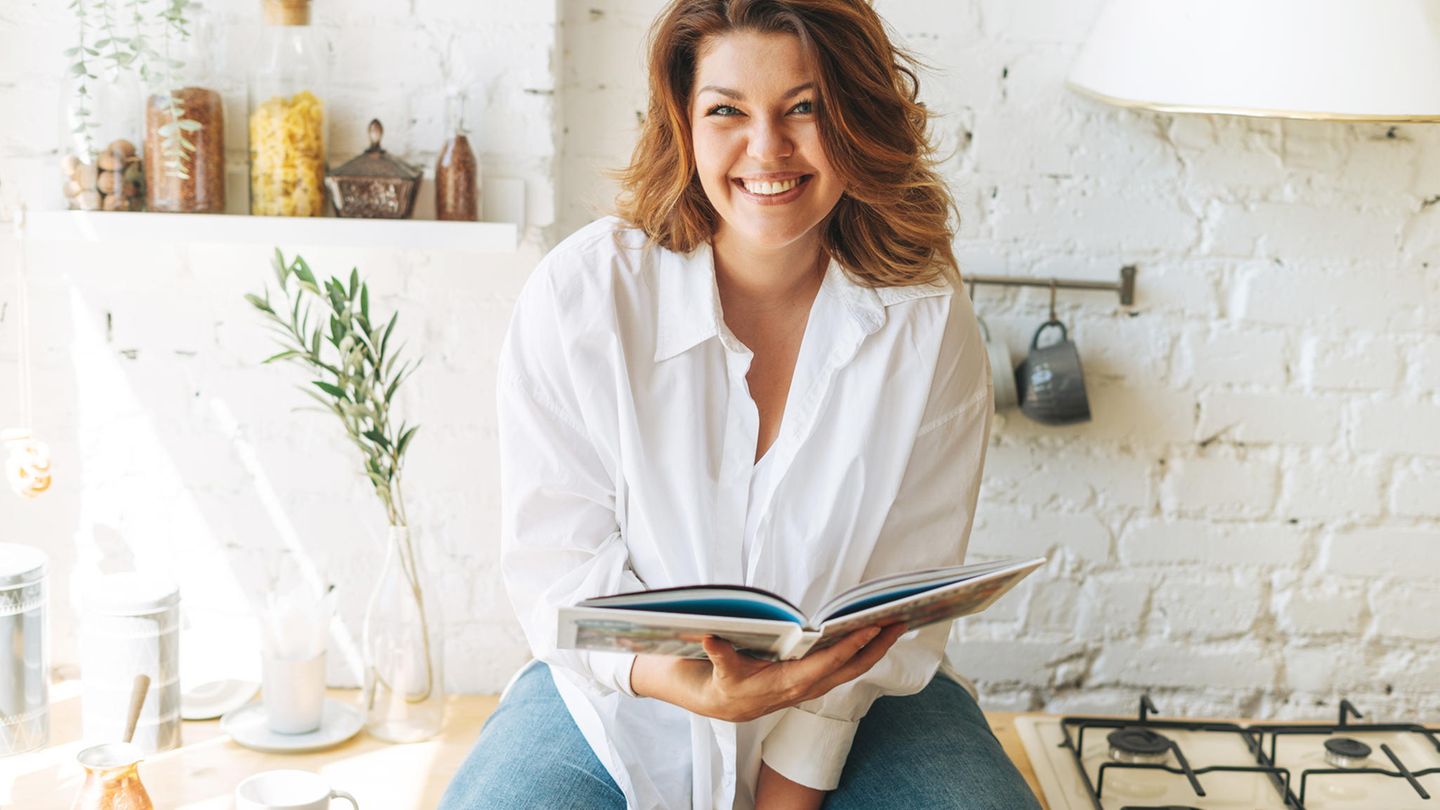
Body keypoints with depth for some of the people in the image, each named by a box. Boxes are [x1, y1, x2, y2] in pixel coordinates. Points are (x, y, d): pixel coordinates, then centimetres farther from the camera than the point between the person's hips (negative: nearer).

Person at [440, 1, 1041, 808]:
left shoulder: (932, 328, -10)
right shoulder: (579, 295, -12)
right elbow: (558, 563, -10)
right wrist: (679, 680, -29)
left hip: (856, 708, 1)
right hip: (619, 702, -1)